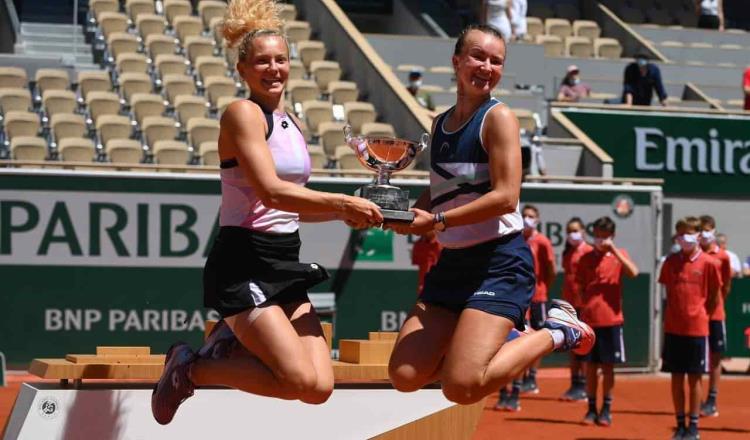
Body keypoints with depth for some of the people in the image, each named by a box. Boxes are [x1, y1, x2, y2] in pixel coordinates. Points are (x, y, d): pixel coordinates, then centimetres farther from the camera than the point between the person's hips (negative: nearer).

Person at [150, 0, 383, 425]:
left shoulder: (292, 123, 15)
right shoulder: (242, 113, -10)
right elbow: (271, 191, -21)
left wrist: (342, 212, 9)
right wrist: (342, 202, -18)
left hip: (284, 264, 8)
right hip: (243, 265, -8)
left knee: (320, 387, -5)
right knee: (300, 380, -17)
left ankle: (230, 344, 16)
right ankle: (189, 368, 3)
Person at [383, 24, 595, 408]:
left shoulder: (498, 117, -8)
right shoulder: (440, 124, 13)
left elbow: (506, 197, -18)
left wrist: (437, 221, -23)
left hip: (500, 263, -7)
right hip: (452, 262, 7)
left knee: (462, 388, -18)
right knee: (405, 376, 1)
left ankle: (555, 333, 4)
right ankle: (505, 339, 20)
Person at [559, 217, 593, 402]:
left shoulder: (588, 251, -7)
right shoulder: (567, 253, 14)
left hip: (584, 304, -7)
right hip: (570, 304, 7)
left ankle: (583, 386, -1)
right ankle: (574, 384, 14)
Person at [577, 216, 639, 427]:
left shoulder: (619, 254, 3)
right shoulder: (586, 258, 7)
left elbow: (633, 272, -16)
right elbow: (581, 287, 11)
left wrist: (613, 249, -18)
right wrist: (585, 306, -5)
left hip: (611, 319, -2)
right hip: (589, 319, 2)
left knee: (607, 366, 3)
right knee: (590, 366, 6)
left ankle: (606, 410, 11)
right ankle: (591, 409, 14)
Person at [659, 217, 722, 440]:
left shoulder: (708, 263, -4)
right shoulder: (671, 262, 5)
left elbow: (715, 297, 3)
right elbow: (669, 293, 12)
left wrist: (700, 315, 4)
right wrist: (673, 316, 7)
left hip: (697, 328, -3)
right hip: (673, 328, 3)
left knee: (694, 378, 2)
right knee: (676, 377, 6)